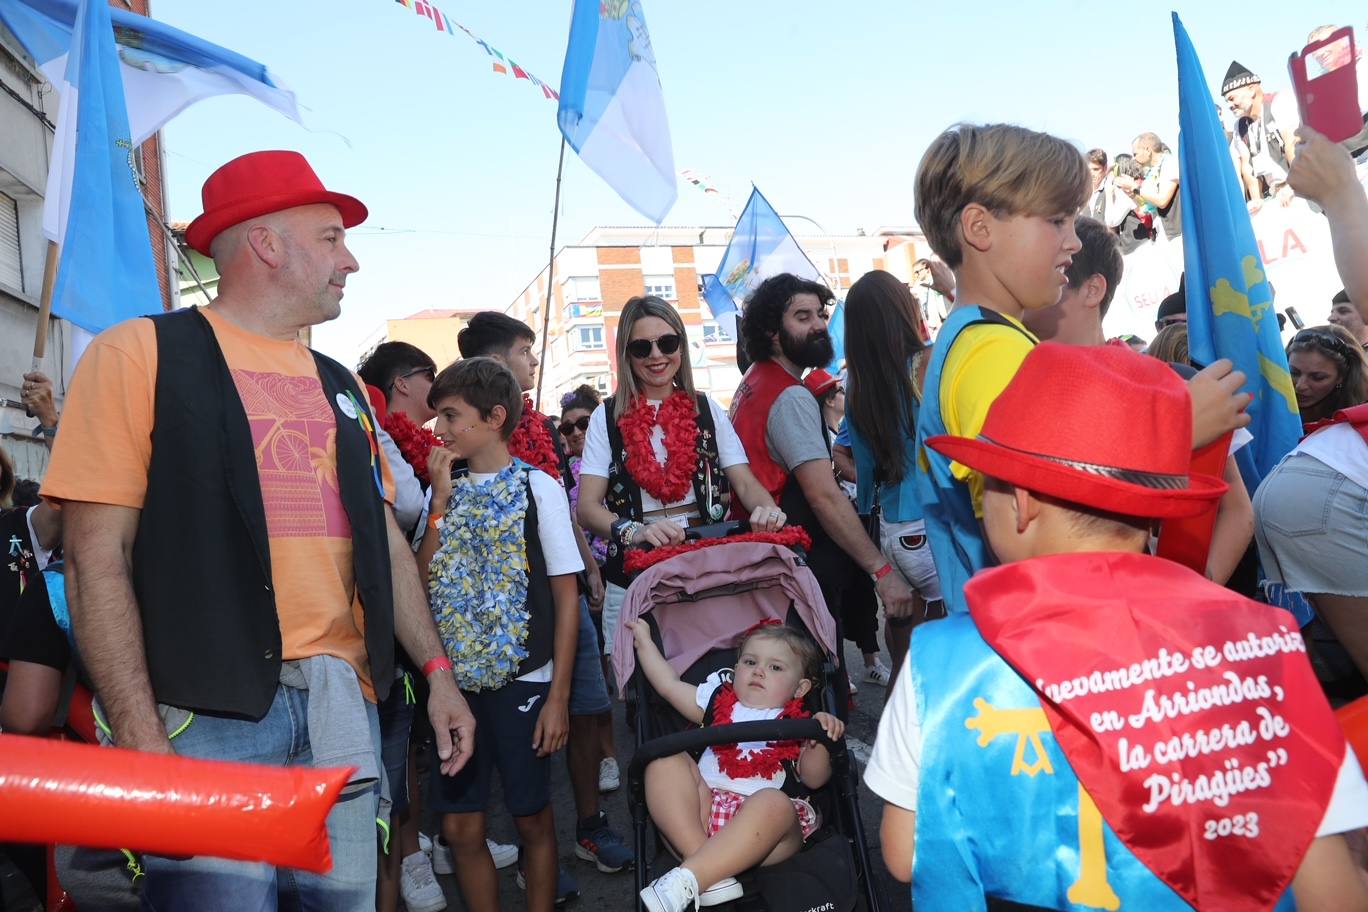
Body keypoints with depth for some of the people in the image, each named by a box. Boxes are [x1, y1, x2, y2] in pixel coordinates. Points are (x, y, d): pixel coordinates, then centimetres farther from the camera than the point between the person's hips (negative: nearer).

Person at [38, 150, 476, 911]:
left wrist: (438, 672, 11)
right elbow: (97, 560, -9)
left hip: (344, 701, 6)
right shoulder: (141, 354, -3)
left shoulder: (340, 385, 16)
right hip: (209, 712, -5)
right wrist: (142, 736, -15)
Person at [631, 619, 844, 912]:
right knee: (665, 760, -19)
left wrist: (820, 741, -17)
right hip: (702, 809, 3)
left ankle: (688, 880, -41)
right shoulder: (719, 703, 25)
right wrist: (643, 639, 34)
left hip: (765, 830, -3)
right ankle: (707, 865, -34)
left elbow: (813, 779, 2)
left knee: (774, 803, -36)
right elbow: (669, 685, 27)